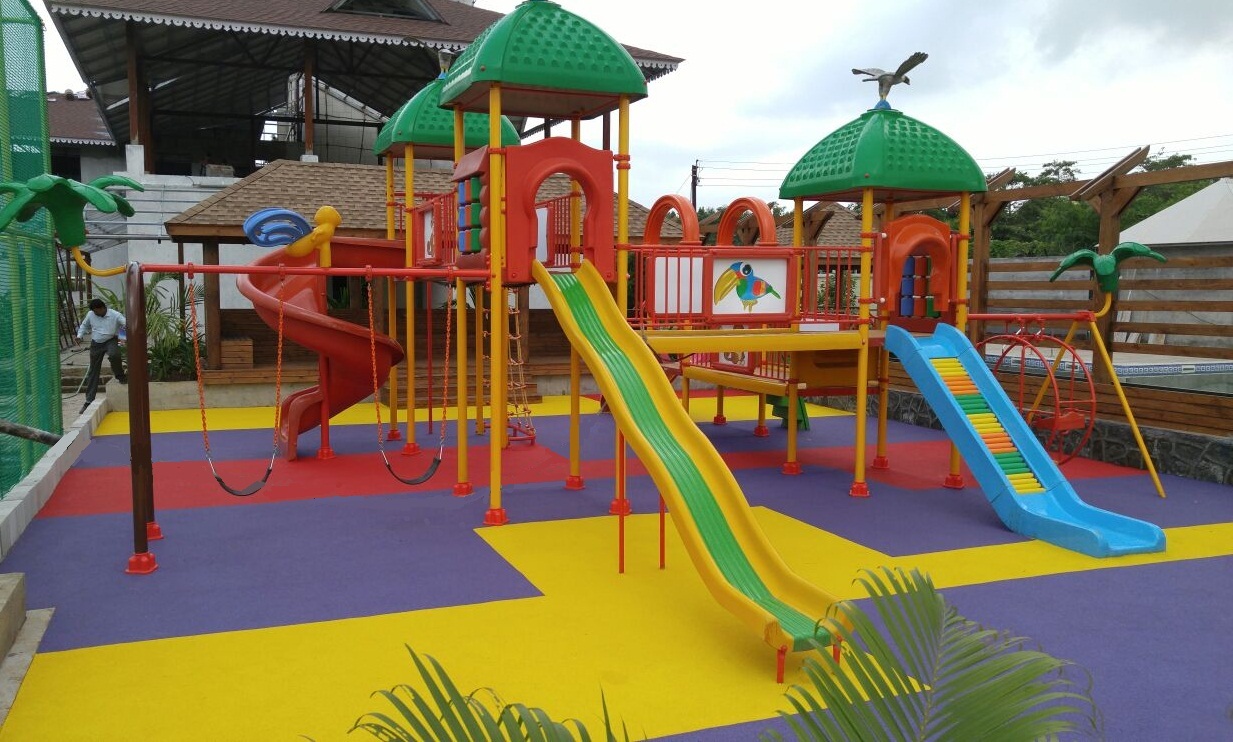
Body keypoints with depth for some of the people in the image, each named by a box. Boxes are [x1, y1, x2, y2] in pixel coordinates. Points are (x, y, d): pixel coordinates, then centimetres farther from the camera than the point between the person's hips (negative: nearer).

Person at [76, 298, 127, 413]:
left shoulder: (115, 315, -14)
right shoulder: (90, 315, -2)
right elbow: (84, 325, 16)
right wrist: (80, 335, -1)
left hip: (111, 340, -3)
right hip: (96, 343, 4)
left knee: (114, 355, -40)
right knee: (93, 371, 6)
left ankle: (120, 376, -9)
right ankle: (89, 400, 14)